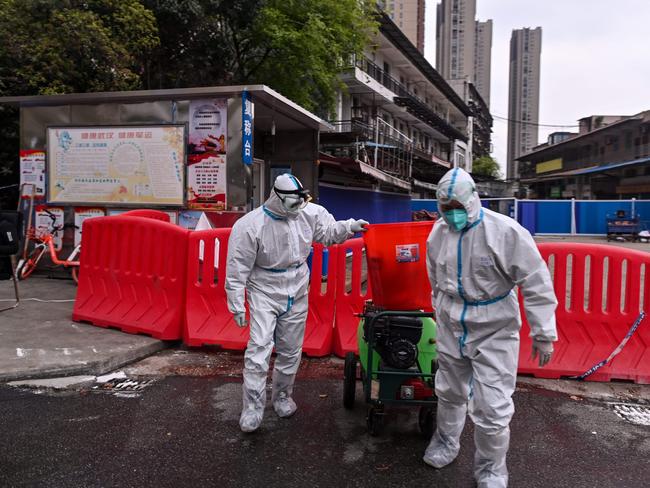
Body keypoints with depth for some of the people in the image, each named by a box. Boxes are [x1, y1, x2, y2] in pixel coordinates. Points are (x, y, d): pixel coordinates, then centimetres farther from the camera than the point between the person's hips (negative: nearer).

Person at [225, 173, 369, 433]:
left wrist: (350, 226, -9)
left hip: (297, 294, 4)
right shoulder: (250, 226, -18)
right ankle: (253, 407, 0)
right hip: (264, 293, -4)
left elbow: (329, 231, 10)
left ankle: (282, 395, 33)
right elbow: (237, 269, -14)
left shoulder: (309, 213, -6)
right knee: (259, 347, -12)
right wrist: (237, 306, -13)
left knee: (291, 350, 13)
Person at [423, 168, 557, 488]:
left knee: (491, 408, -2)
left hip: (494, 331, -5)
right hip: (451, 328, 5)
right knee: (450, 393, 21)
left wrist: (543, 333, -14)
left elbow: (536, 284, -16)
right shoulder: (438, 232, -2)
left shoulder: (506, 232, -20)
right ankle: (446, 442, 47)